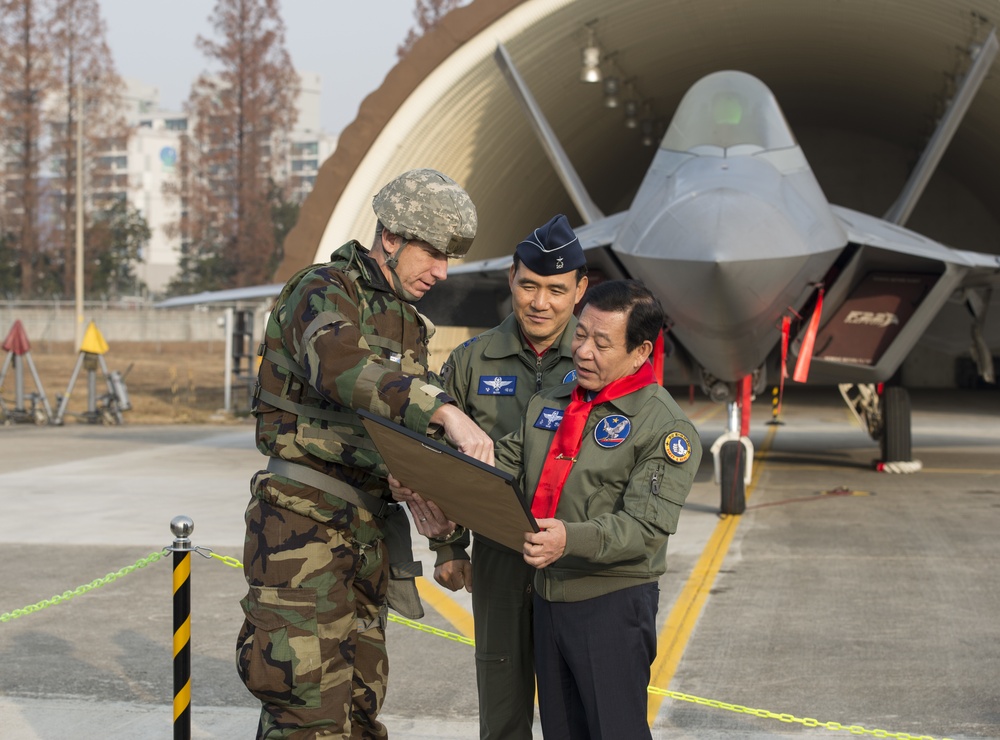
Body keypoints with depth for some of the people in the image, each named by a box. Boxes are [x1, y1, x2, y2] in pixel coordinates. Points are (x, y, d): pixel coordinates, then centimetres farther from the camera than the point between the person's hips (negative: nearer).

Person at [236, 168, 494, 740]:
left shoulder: (410, 325, 18)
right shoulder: (325, 292, -9)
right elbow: (340, 365, -32)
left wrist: (427, 498, 0)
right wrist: (444, 409, -42)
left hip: (368, 530, 9)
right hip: (304, 520, -9)